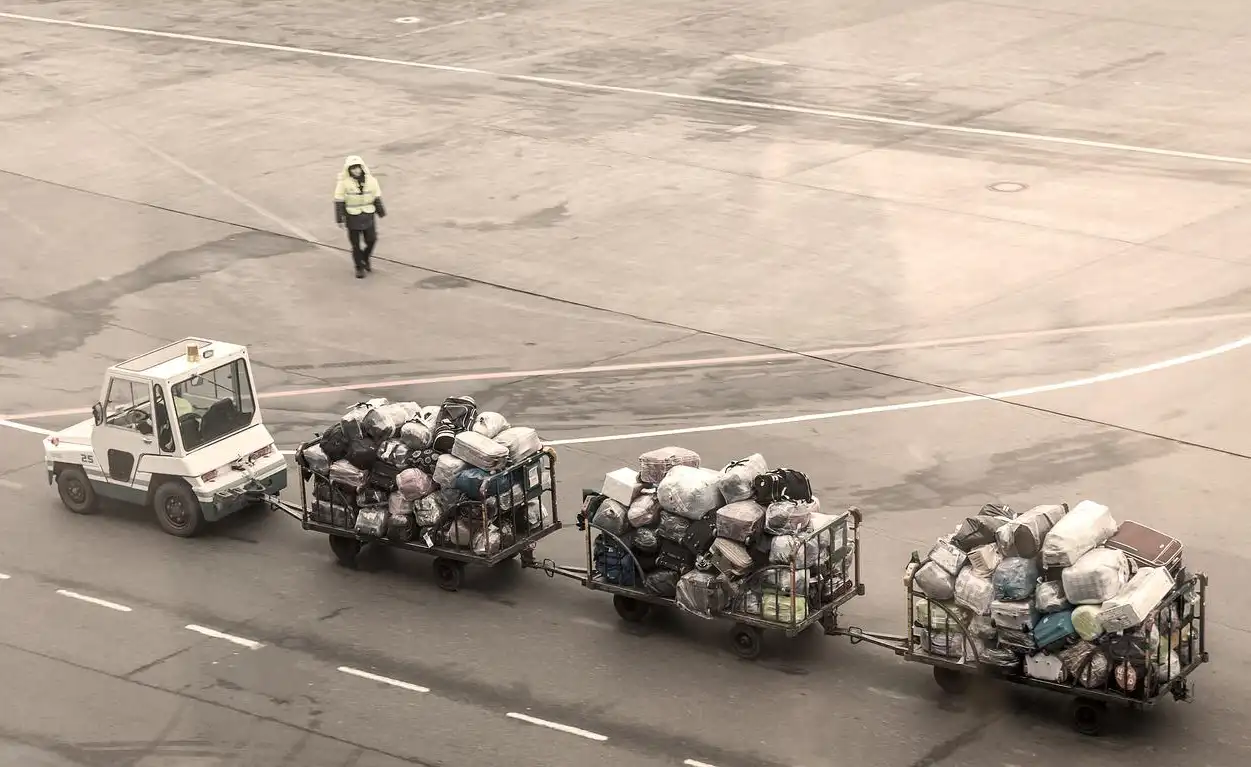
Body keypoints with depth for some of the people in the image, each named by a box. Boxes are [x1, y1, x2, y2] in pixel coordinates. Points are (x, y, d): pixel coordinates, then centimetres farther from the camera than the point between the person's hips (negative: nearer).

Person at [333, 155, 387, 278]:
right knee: (356, 243, 4)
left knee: (371, 240, 5)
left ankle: (365, 259, 34)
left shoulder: (370, 180, -4)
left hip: (368, 215, 3)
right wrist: (339, 219, -10)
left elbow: (377, 197, 6)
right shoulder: (344, 182, -15)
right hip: (352, 216, -3)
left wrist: (381, 212, 12)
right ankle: (359, 267, 20)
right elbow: (339, 201, -10)